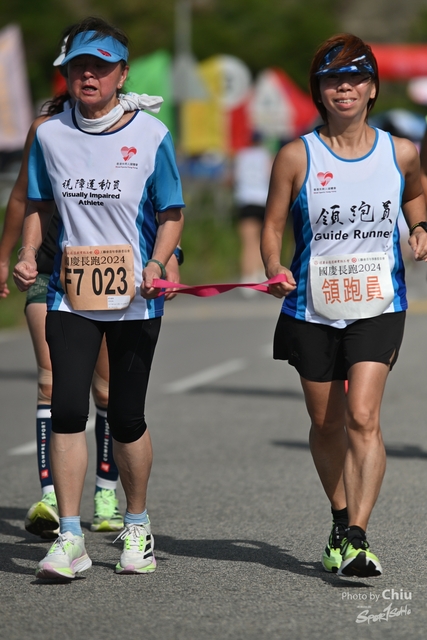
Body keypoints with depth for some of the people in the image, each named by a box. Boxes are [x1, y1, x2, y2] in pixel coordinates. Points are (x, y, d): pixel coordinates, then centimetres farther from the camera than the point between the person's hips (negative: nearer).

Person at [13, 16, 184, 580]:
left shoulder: (150, 135, -2)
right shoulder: (50, 135, 6)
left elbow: (171, 213, 2)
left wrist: (156, 264, -14)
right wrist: (28, 254, 0)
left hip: (135, 299, -2)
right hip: (70, 295, 2)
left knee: (126, 417, 5)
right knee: (67, 409, -9)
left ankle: (137, 526, 25)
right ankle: (69, 539, -5)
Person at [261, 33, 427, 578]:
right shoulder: (297, 156, -5)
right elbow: (273, 225, 2)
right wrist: (275, 269, -16)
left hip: (377, 307, -1)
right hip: (313, 308, 1)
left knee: (362, 417, -17)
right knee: (326, 424, 12)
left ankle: (356, 539, -19)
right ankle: (342, 522, 33)